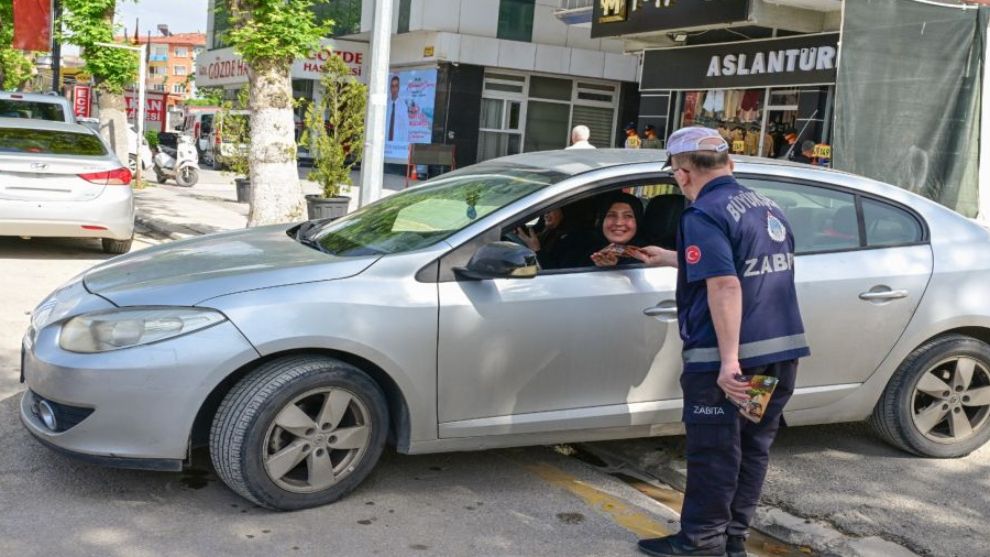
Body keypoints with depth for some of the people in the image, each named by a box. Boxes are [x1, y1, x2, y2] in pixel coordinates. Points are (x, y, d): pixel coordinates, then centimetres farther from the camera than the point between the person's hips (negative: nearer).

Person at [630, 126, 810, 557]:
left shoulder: (704, 215, -12)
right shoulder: (767, 208, 16)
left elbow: (725, 287, -24)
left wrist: (729, 359, -26)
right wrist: (670, 259, 40)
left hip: (725, 356, -8)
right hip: (782, 348, 8)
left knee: (714, 451, 3)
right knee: (752, 447, 15)